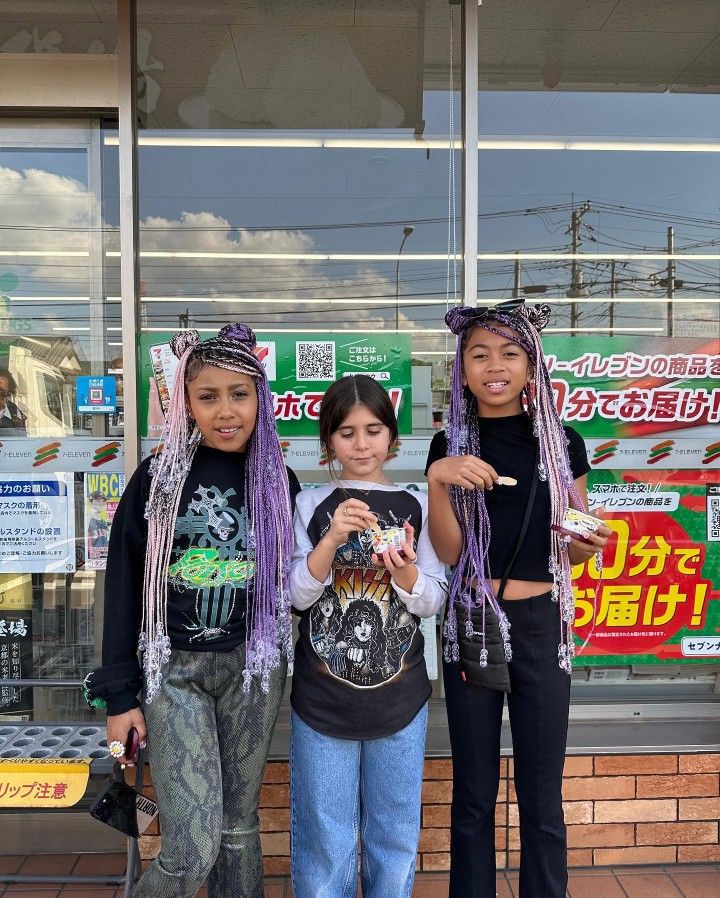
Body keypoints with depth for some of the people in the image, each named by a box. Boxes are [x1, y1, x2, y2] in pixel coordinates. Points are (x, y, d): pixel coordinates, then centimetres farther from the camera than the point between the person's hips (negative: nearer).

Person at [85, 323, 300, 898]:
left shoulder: (279, 481, 1)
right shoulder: (159, 476, -5)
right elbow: (124, 587, -2)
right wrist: (119, 694, -2)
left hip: (253, 665, 2)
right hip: (174, 669, -2)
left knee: (239, 825, 14)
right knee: (192, 849, -4)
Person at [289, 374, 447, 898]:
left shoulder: (416, 506, 1)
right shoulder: (310, 505, -1)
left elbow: (433, 602, 0)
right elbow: (297, 595, -7)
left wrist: (405, 571, -21)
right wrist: (332, 538, -22)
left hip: (400, 696, 1)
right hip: (322, 698, -1)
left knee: (396, 836, 16)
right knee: (325, 839, 11)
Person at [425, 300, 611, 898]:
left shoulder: (562, 441, 1)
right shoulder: (450, 446, 0)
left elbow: (573, 550, 10)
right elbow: (447, 552, -7)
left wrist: (590, 543, -13)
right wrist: (437, 481, -21)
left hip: (541, 625, 1)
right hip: (471, 625, 0)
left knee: (542, 795, 10)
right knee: (473, 793, 11)